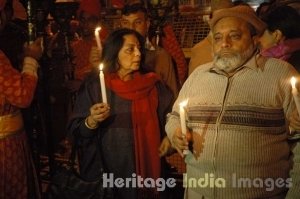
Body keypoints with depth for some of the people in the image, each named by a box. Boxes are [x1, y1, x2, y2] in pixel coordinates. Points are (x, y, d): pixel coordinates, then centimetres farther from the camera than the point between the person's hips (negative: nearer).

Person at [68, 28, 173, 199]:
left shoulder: (152, 84, -1)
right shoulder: (95, 84, -8)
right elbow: (77, 131, -9)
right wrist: (92, 121, -27)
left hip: (146, 169, 2)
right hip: (107, 172, -2)